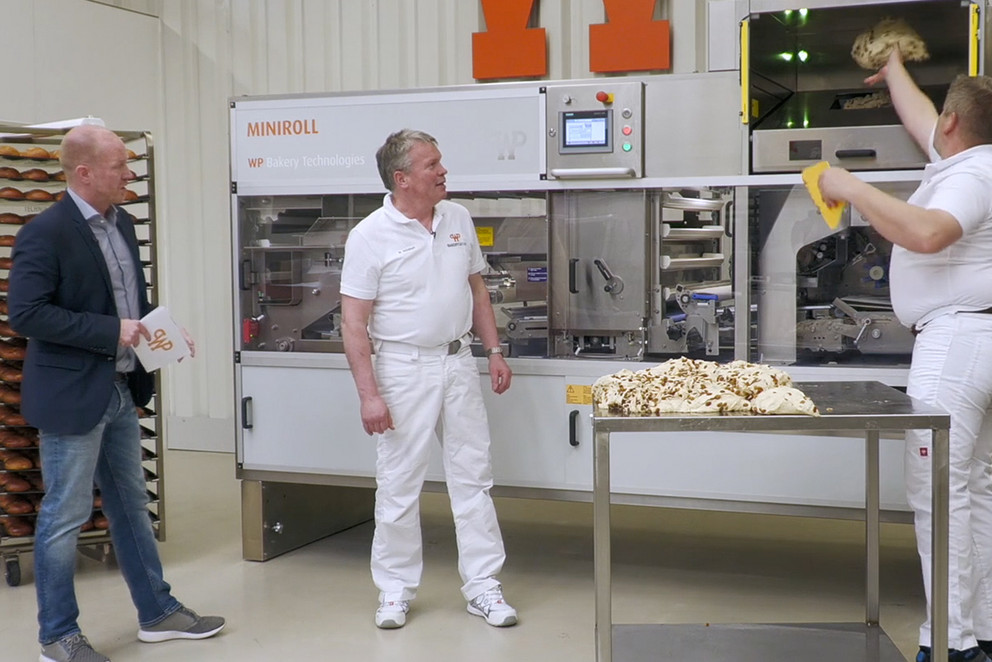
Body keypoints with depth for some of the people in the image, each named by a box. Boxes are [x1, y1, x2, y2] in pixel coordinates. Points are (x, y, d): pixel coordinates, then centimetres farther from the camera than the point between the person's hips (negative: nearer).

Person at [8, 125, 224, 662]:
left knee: (130, 505, 18)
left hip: (120, 391, 8)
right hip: (72, 396, -8)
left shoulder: (121, 223, 8)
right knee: (65, 517, 4)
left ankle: (157, 613, 31)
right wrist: (112, 331, -23)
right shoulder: (44, 233, -17)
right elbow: (25, 312, -23)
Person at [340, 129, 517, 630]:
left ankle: (482, 586, 18)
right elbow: (353, 323, -12)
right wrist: (369, 395, -17)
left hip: (458, 362, 5)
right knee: (398, 484, 4)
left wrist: (494, 351, 10)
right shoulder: (370, 236, -11)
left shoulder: (458, 219, 5)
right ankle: (396, 591, 19)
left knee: (473, 476, 8)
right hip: (404, 368, -4)